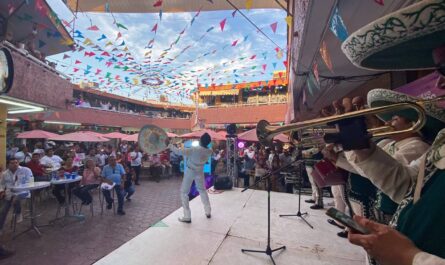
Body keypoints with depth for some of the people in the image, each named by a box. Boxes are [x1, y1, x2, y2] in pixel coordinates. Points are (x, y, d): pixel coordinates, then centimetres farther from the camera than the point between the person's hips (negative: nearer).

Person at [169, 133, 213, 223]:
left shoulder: (194, 150, -27)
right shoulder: (209, 151, -12)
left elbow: (179, 151, -28)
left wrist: (171, 146, -13)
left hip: (190, 172, -4)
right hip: (200, 172, 5)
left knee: (184, 192, 7)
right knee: (202, 190, 22)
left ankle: (187, 216, 4)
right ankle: (208, 212, 28)